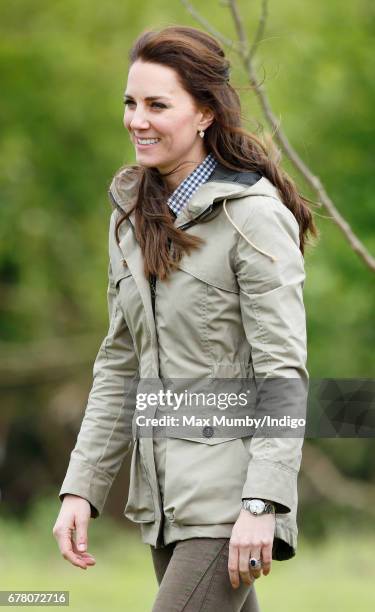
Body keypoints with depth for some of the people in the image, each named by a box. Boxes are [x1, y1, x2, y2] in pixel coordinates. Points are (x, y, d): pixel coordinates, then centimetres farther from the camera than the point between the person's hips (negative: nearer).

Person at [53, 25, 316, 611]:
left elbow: (283, 372, -15)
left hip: (229, 496, -8)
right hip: (164, 495, 8)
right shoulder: (132, 215, 11)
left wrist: (261, 506, -22)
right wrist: (81, 488, 8)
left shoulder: (254, 216, -12)